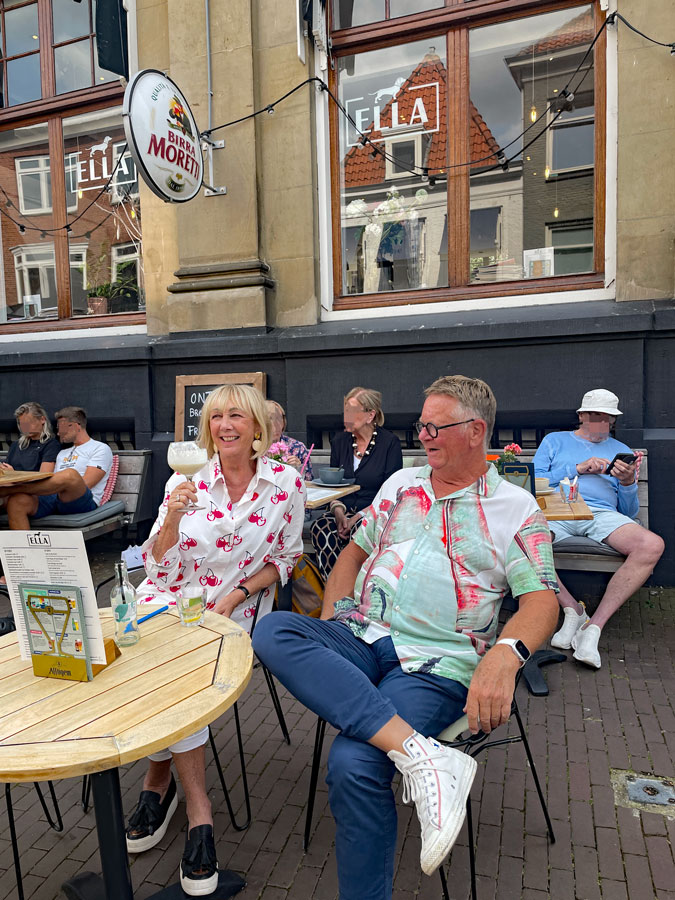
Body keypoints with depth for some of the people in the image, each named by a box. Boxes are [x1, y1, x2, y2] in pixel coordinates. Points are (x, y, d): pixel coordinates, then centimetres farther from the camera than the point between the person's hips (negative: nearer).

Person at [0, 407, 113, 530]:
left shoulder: (101, 449, 9)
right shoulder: (62, 453, 34)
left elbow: (85, 484, -5)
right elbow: (51, 482, 22)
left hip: (83, 502, -6)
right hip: (52, 498, 7)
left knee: (70, 474, -38)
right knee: (17, 501, -24)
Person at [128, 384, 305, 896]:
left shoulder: (286, 483, -4)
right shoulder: (185, 481, 0)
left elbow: (286, 558, 3)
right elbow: (159, 567, -1)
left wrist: (236, 594, -11)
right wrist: (174, 517, -20)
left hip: (234, 609, -1)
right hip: (169, 598, 2)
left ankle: (159, 781, 1)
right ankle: (198, 808, -9)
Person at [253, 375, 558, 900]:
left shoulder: (516, 509, 4)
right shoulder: (402, 484, 18)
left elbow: (542, 600, -4)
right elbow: (356, 550, 24)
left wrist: (505, 655, -25)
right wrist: (330, 620, 8)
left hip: (434, 661, -5)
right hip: (359, 638, 5)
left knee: (353, 765, -29)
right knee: (274, 631, -25)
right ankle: (419, 752, -30)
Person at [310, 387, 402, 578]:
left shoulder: (390, 443, -1)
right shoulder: (339, 441, 13)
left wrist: (360, 516, -17)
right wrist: (338, 510, -8)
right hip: (344, 512, 4)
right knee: (320, 527, -28)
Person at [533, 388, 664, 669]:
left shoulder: (622, 452, 26)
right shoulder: (555, 441, 21)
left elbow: (629, 512, 20)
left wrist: (628, 483, -1)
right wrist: (578, 469, -2)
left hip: (603, 515, 2)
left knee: (652, 546, -31)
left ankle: (595, 624, -25)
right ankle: (573, 609, -16)